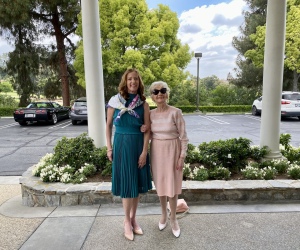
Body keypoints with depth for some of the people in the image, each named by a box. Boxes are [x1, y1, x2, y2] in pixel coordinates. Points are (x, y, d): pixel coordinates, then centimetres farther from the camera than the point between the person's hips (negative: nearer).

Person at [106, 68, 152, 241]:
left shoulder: (143, 103, -1)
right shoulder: (115, 101, -3)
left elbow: (147, 129, -3)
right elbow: (109, 125, 3)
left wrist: (144, 151, -9)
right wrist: (109, 147, 0)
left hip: (138, 145, 2)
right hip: (122, 145, -2)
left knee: (137, 183, 12)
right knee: (126, 183, 5)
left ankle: (133, 218, 31)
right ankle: (127, 221, 24)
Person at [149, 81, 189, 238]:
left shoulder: (176, 112, -13)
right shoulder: (151, 114, 0)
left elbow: (183, 136, -10)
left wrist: (182, 156, -12)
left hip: (172, 150, -4)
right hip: (156, 151, 4)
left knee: (172, 185, 5)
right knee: (160, 183, 15)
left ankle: (173, 219, 27)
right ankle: (163, 214, 37)